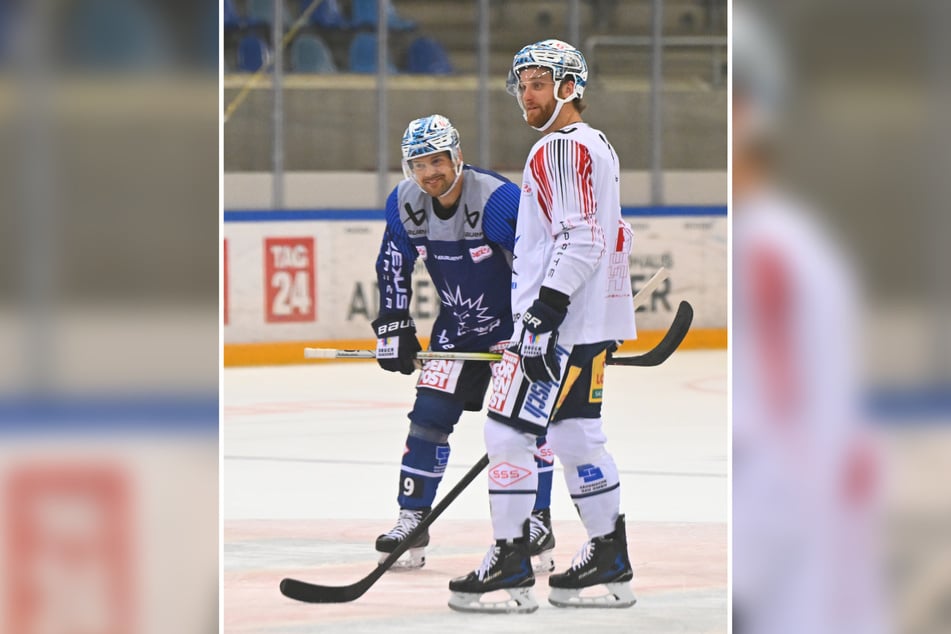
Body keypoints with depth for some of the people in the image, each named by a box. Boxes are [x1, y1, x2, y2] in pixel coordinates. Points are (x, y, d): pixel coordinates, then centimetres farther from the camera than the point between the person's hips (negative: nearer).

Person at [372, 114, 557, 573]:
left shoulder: (498, 199, -27)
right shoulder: (404, 203, -8)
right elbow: (393, 267, 6)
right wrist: (394, 326, 2)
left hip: (515, 321, -5)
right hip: (457, 325, 5)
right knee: (429, 415, 0)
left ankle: (537, 522, -7)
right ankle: (412, 520, 9)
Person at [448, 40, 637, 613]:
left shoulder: (562, 149, -14)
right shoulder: (598, 147, 18)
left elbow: (582, 239, -22)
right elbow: (615, 236, 24)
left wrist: (543, 313, -24)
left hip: (561, 324, -10)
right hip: (591, 323, 10)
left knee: (507, 431, -8)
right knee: (576, 436, 13)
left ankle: (510, 568, -7)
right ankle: (609, 565, 15)